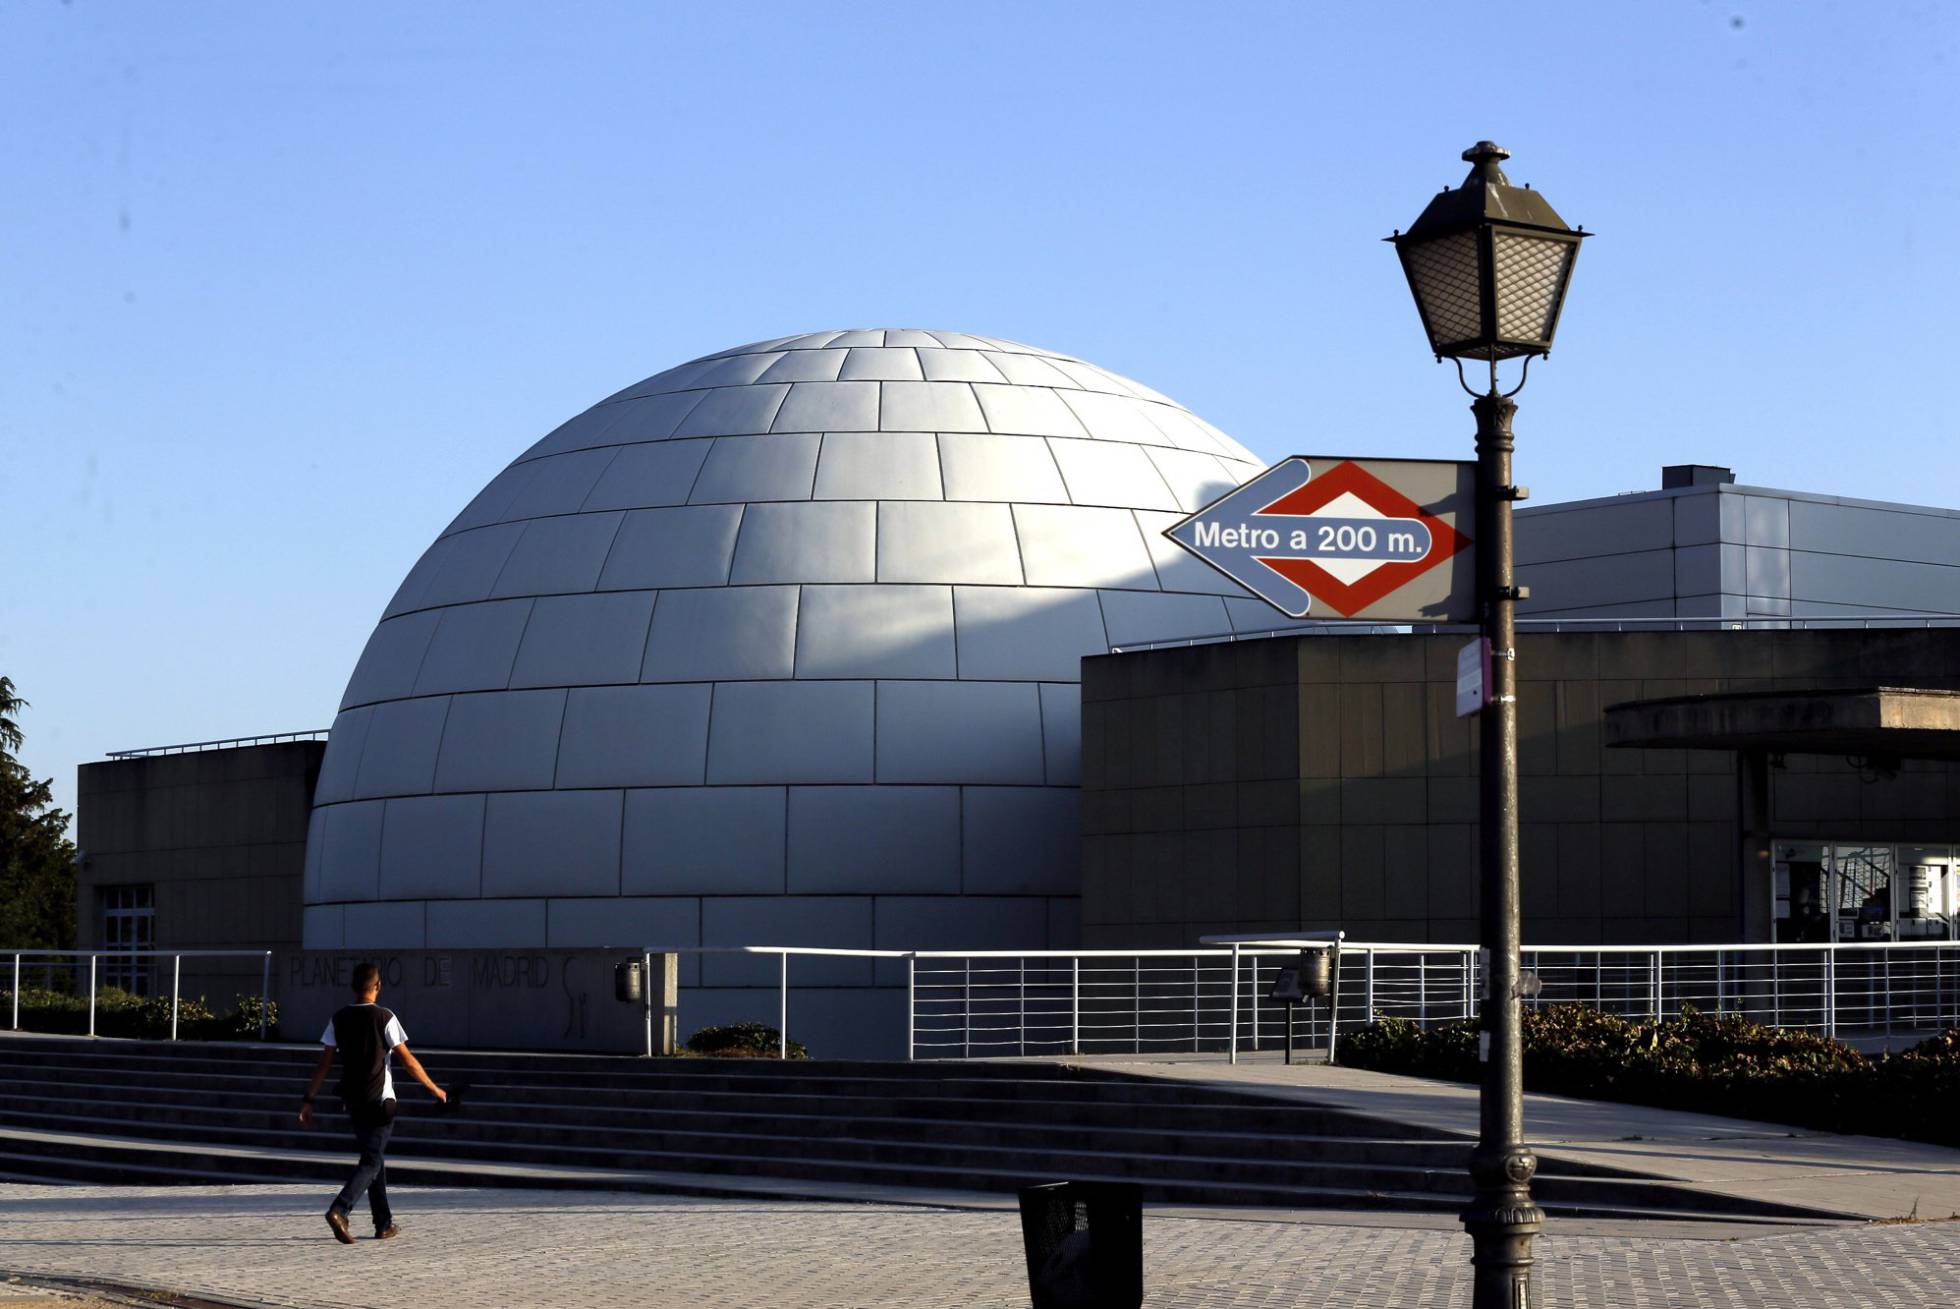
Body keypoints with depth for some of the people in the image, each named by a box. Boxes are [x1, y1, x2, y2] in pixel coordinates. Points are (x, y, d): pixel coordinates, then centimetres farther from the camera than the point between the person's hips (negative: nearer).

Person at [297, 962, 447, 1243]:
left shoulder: (339, 1019, 2)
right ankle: (339, 1211, -25)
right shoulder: (385, 1019, -11)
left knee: (375, 1158, 17)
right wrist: (434, 1089, 3)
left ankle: (384, 1224, 21)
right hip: (380, 1101, -5)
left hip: (352, 1101, 5)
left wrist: (309, 1100, 6)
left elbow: (324, 1063, 1)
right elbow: (409, 1062, -9)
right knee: (371, 1162, -4)